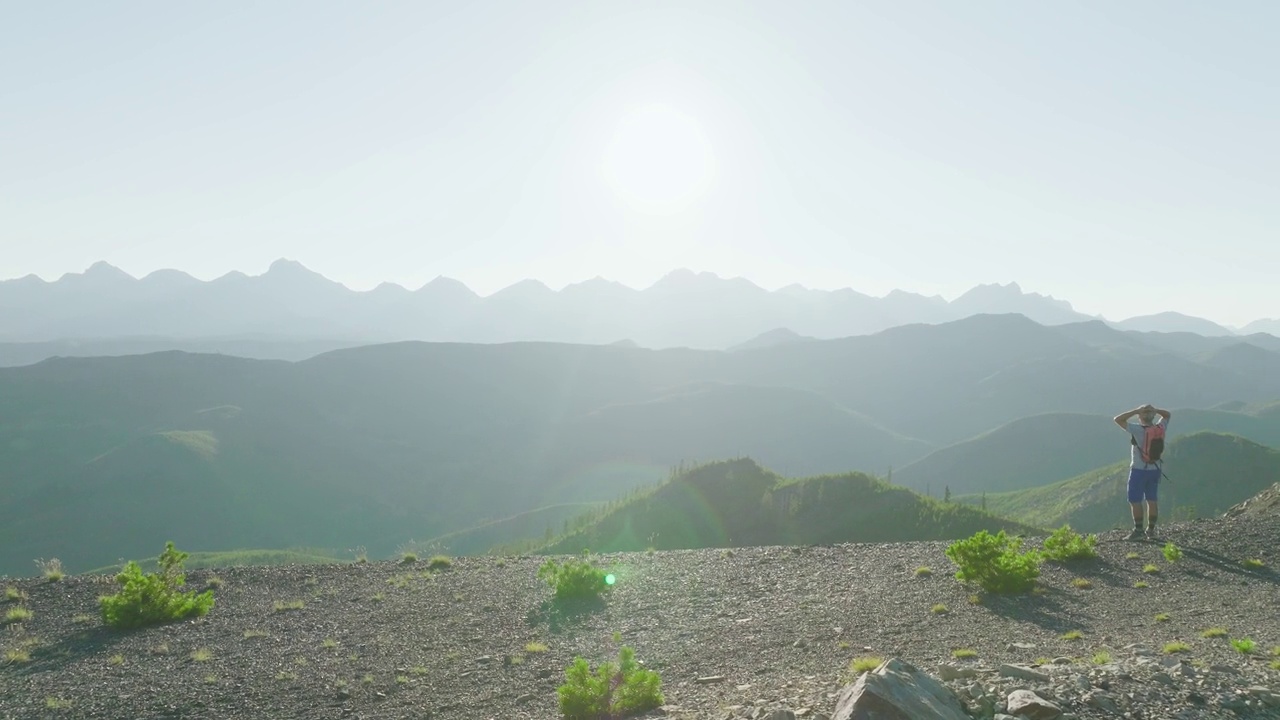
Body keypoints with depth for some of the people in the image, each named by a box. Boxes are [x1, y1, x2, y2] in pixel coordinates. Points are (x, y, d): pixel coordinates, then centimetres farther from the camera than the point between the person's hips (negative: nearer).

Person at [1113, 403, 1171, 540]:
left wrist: (1136, 411, -14)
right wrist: (1155, 410, -2)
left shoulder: (1137, 429, -17)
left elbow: (1117, 419, -16)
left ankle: (1138, 530, 1)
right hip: (1154, 470, 6)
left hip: (1138, 470, -6)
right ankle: (1151, 530, 15)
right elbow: (1168, 415, 18)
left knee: (1135, 501, 0)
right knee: (1152, 500, 11)